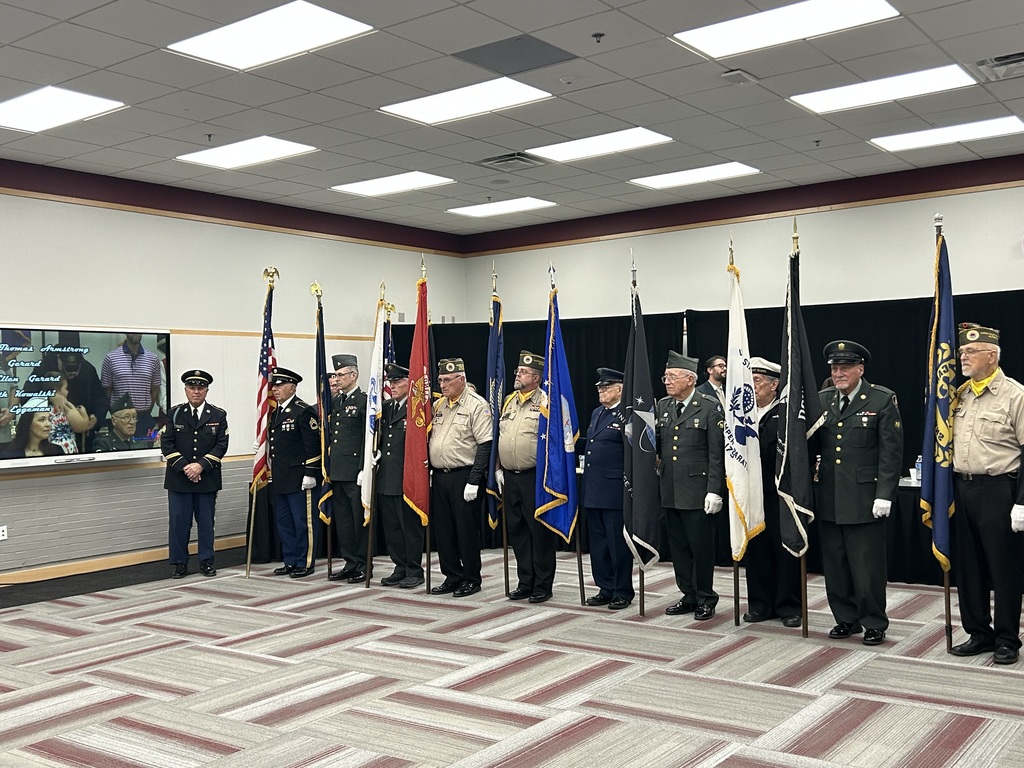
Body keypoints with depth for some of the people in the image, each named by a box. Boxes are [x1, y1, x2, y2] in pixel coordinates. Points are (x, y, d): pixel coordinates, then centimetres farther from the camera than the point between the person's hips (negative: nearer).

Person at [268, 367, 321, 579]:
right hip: (279, 480, 9)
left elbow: (313, 445, -14)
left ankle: (305, 563, 6)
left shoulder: (304, 411, -10)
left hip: (298, 479, -9)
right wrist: (272, 473, 20)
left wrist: (310, 474, -17)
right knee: (283, 522, 13)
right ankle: (290, 561, 22)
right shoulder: (275, 413, 16)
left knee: (303, 522, -1)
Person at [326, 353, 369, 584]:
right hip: (337, 472, 8)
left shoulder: (364, 401, -8)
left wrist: (364, 470, -17)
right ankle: (350, 563, 22)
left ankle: (363, 565, 10)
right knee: (342, 519, 13)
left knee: (360, 519, 1)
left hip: (355, 473, -8)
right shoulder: (335, 401, 15)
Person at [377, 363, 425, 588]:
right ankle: (400, 568, 22)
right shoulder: (386, 407, 14)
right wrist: (378, 458, 6)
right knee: (391, 526, 13)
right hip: (386, 479, 8)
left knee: (410, 526, 1)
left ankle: (414, 571, 11)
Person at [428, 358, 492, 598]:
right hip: (439, 477, 7)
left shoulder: (477, 405, -8)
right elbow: (428, 440, 19)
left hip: (463, 477, -7)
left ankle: (471, 579, 13)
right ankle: (452, 577, 22)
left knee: (467, 530, 0)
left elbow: (485, 445, -13)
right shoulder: (437, 405, 13)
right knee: (443, 530, 10)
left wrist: (474, 481, -17)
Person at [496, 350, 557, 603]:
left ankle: (543, 586, 9)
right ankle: (525, 582, 21)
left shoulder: (546, 403, -7)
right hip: (509, 478, 7)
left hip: (535, 478, -7)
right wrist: (498, 469, 12)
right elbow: (498, 437, 18)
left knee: (539, 531, 0)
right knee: (516, 530, 11)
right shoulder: (509, 401, 14)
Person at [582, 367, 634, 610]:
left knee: (618, 542, 0)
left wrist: (628, 484, -15)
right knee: (598, 542, 13)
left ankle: (623, 592, 11)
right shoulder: (596, 413, 16)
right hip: (593, 488, 9)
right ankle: (606, 588, 23)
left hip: (615, 490, -9)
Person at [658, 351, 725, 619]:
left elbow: (717, 453, -8)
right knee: (678, 547, 12)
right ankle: (689, 596, 25)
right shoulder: (662, 406, 10)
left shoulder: (710, 407, -6)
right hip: (670, 491, 6)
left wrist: (714, 491, -13)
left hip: (697, 492, -5)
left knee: (701, 547, 2)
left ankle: (705, 600, 16)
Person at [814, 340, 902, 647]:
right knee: (834, 564, 11)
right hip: (828, 500, 5)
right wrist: (808, 488, 1)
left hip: (864, 500, -5)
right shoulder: (821, 400, 9)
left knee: (868, 565, 2)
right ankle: (846, 618, 25)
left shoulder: (883, 400, -4)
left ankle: (874, 623, 17)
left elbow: (891, 452, -7)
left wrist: (884, 495, -12)